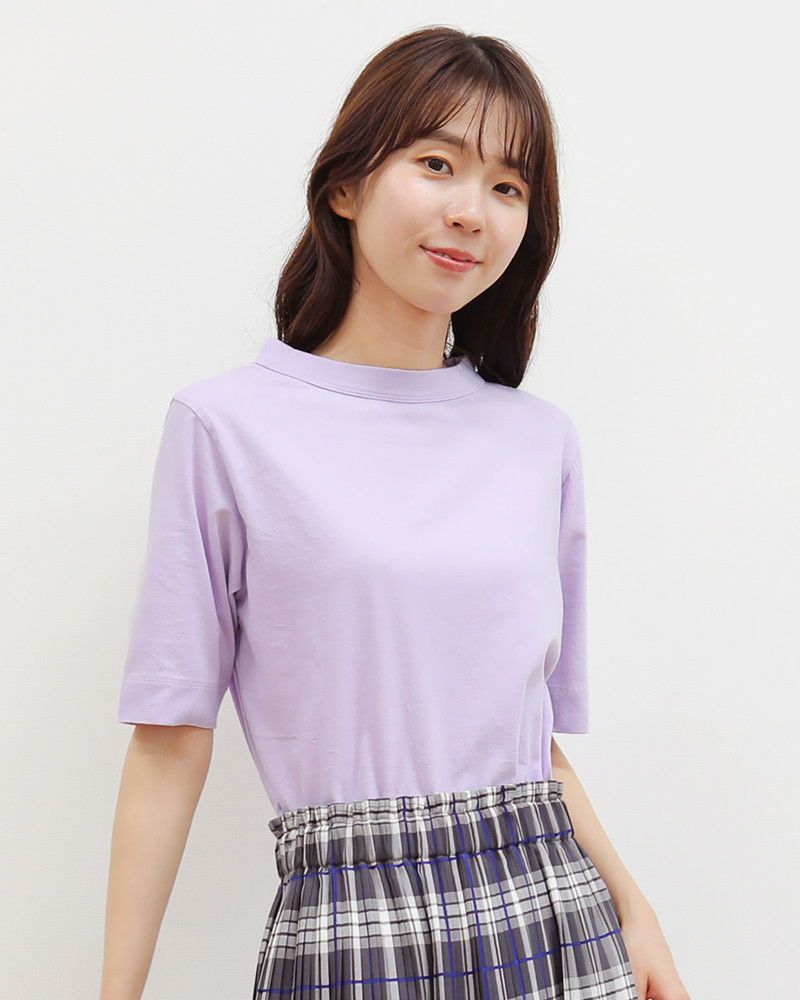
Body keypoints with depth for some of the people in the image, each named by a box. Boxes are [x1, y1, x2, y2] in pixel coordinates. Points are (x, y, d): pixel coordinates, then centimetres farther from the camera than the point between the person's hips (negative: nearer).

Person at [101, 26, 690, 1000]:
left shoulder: (541, 439, 6)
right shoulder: (227, 426, -5)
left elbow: (533, 728, 12)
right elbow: (171, 740, -4)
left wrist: (631, 908, 2)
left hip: (555, 919, 4)